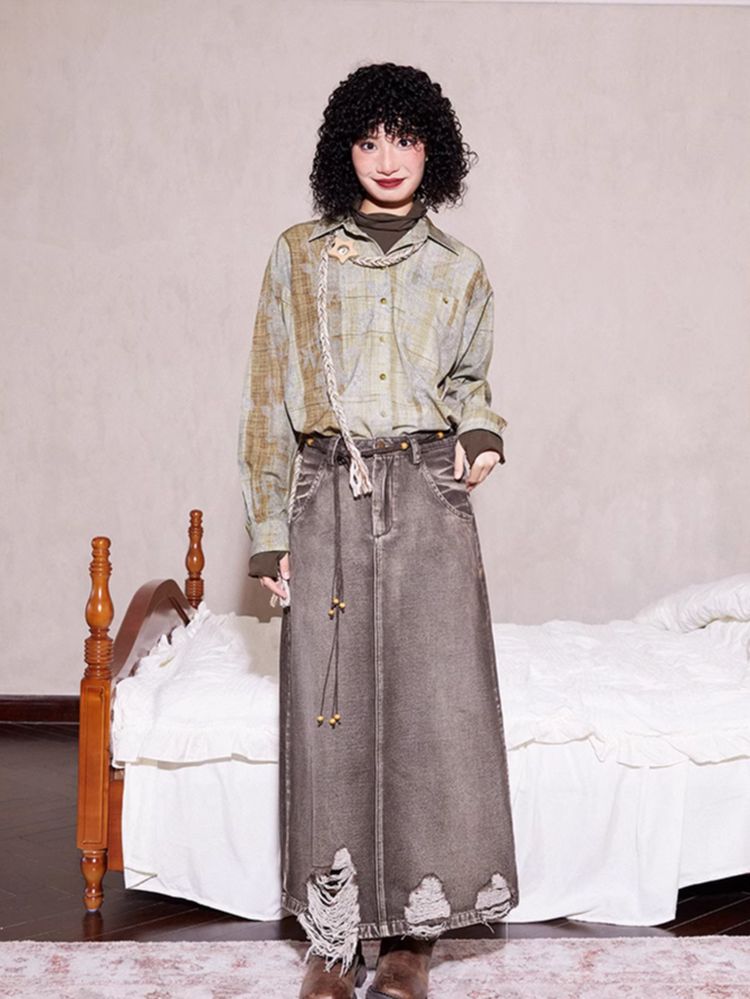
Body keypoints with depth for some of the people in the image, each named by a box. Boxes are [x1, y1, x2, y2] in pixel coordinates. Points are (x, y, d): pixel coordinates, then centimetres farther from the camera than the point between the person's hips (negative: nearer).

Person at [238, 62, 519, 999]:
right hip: (329, 499, -1)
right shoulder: (298, 256, 6)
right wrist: (268, 530, -1)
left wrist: (481, 431, 0)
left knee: (434, 706, -3)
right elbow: (269, 398, 4)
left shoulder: (459, 270, 10)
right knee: (329, 713, 0)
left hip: (429, 498, 1)